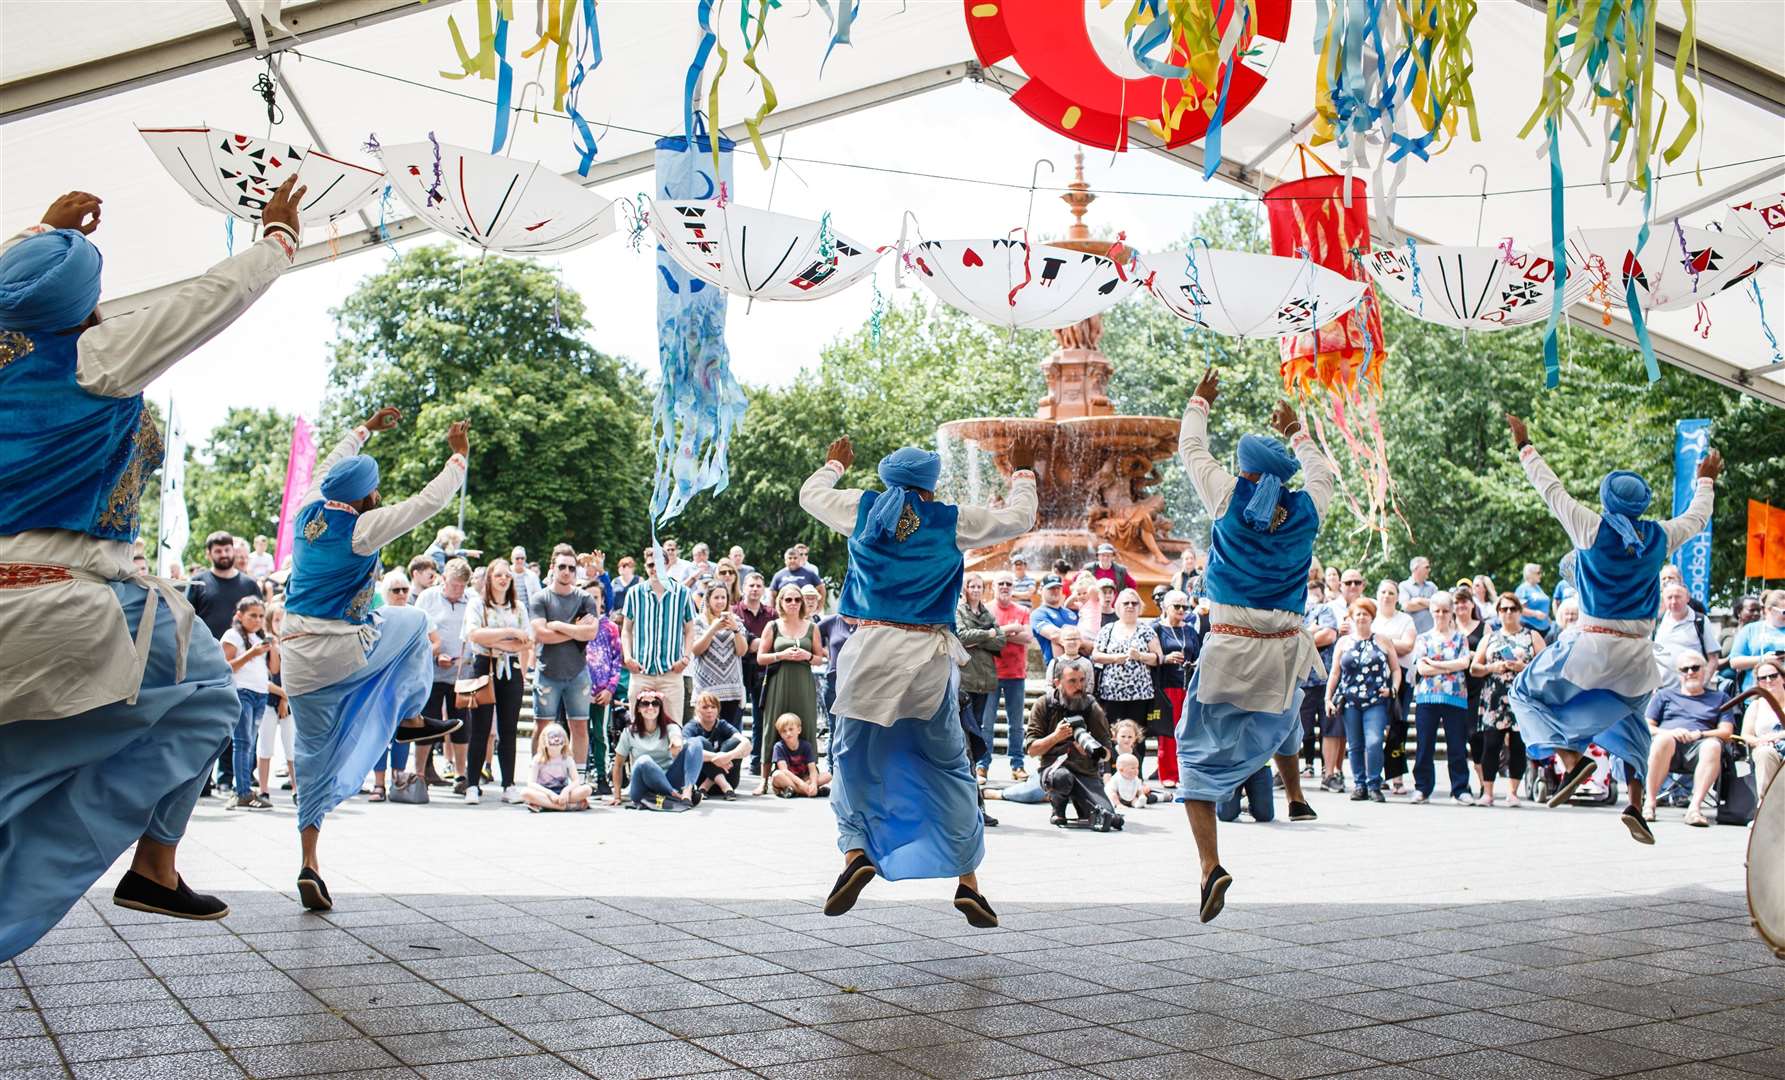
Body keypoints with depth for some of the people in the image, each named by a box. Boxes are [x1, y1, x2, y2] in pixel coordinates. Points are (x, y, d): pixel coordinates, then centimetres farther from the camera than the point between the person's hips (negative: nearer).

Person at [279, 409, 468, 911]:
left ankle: (309, 866, 6)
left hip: (299, 659, 6)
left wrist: (367, 428, 37)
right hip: (344, 653, -6)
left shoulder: (310, 512, 4)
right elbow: (430, 501, -10)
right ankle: (411, 717, 23)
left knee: (314, 755, 11)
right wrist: (459, 455, 4)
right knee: (414, 622, 23)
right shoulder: (362, 529, -14)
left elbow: (330, 465, 24)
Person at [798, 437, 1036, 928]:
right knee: (950, 766, 10)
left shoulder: (863, 509, 7)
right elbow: (1019, 518, 16)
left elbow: (810, 493, 26)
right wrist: (1021, 473, 33)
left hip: (870, 649, 1)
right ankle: (967, 880, 8)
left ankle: (856, 852, -11)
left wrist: (834, 463, 45)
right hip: (929, 655, 0)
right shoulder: (952, 521, 4)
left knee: (854, 758, 12)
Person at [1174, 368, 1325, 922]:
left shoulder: (1231, 499, -4)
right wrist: (1297, 432, 42)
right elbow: (1322, 473, 28)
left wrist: (1199, 402, 28)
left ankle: (1211, 865, -17)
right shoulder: (1306, 510, 4)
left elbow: (1192, 449, 12)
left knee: (1200, 753, -1)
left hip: (1230, 649, -4)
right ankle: (1296, 798, 53)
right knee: (1279, 714, 38)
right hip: (1284, 651, 4)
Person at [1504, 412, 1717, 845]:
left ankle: (1572, 759, -9)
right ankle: (1635, 805, 11)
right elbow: (1696, 517, 23)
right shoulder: (1660, 537, 2)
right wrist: (1706, 481, 41)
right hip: (1638, 655, 4)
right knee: (1628, 718, 26)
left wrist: (1525, 447, 16)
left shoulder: (1593, 529, -8)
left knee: (1528, 692, 13)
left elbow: (1551, 489, 3)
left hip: (1593, 647, -4)